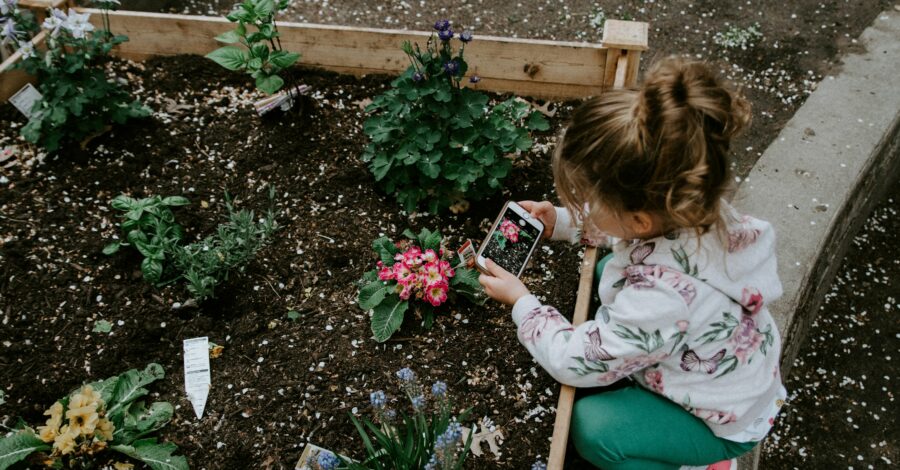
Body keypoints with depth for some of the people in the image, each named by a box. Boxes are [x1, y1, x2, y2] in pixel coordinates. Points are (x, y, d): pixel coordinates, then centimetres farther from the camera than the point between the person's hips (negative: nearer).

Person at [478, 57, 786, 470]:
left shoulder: (661, 296, -45)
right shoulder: (689, 208, -24)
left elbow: (577, 363, -28)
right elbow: (618, 226, 4)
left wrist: (521, 302, -14)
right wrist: (563, 222, -5)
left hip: (725, 418, -7)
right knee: (609, 269, 9)